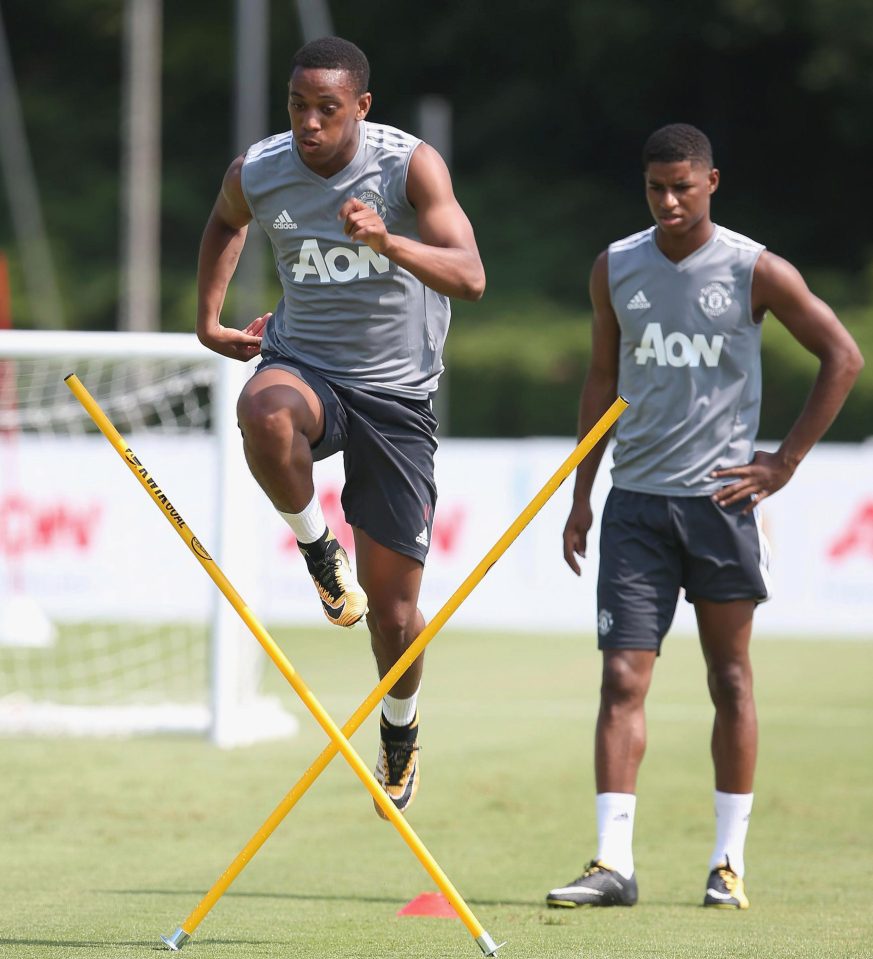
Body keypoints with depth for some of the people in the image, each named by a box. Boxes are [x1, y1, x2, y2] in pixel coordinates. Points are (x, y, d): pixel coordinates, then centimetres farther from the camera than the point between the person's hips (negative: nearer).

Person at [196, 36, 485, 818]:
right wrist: (208, 318, 16)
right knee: (264, 412, -40)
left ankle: (400, 730, 31)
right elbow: (226, 223, 21)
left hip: (397, 394, -1)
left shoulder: (411, 166, -15)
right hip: (305, 365, 1)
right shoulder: (256, 174, -5)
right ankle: (318, 547, -13)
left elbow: (469, 278, -26)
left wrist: (387, 241, -42)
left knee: (394, 609, 0)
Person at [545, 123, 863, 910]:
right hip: (636, 498, 2)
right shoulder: (615, 269, 7)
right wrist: (582, 494, 12)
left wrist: (785, 463, -3)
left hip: (721, 497, -2)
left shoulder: (754, 271, -4)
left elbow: (843, 357, 0)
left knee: (730, 679, 5)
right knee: (623, 678, -6)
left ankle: (730, 862, 11)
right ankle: (613, 864, -9)